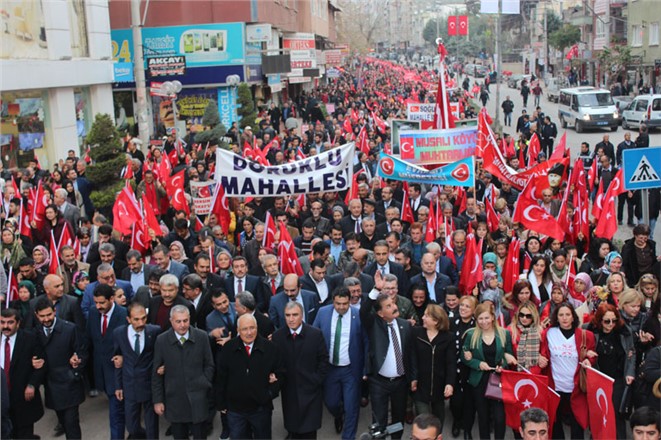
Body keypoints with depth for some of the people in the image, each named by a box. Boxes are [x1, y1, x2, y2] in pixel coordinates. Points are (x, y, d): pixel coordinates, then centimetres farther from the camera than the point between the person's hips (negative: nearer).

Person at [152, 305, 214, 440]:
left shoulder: (202, 337, -4)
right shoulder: (161, 340, -4)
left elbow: (209, 365, 6)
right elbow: (156, 373, 1)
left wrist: (204, 385, -3)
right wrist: (158, 400, 1)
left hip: (198, 400, 0)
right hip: (174, 400, 1)